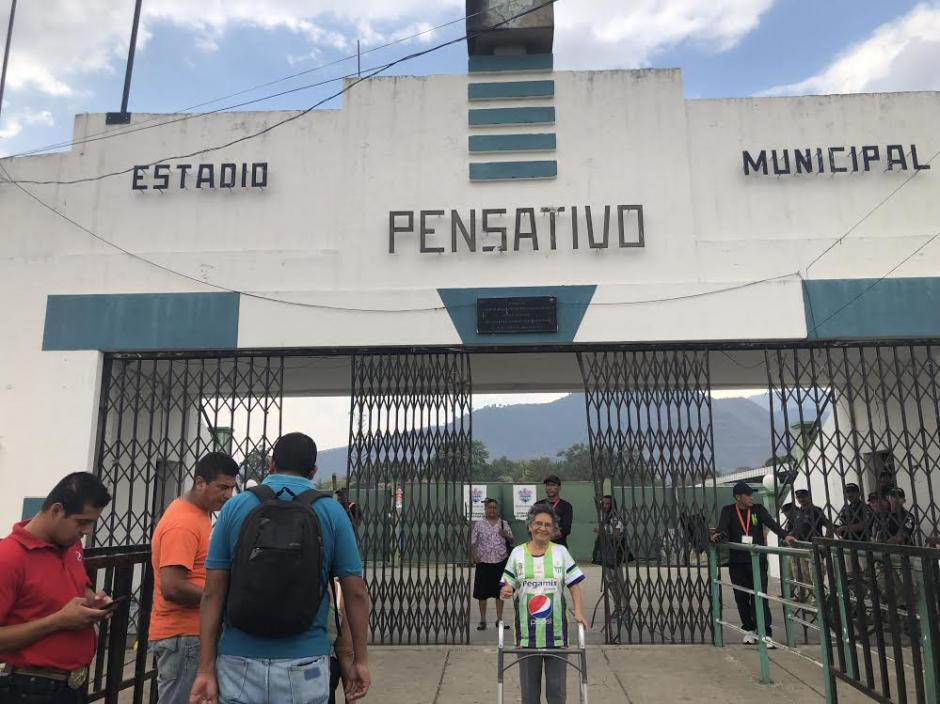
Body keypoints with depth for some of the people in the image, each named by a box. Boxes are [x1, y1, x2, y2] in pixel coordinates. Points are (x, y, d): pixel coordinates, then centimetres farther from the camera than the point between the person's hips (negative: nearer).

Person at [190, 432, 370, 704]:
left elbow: (212, 593, -2)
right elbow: (356, 593, -3)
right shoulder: (332, 512, -3)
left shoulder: (234, 507, 0)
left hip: (239, 663, 1)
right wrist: (360, 660, 6)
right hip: (305, 666, -1)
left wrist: (206, 669, 1)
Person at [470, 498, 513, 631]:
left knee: (500, 591, 9)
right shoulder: (479, 524, -1)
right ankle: (483, 620, 14)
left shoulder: (504, 524, 5)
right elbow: (473, 542, -1)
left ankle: (499, 619, 20)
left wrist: (506, 535, -11)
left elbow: (511, 541, 9)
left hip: (501, 562, 2)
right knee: (482, 592, 4)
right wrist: (473, 555, -14)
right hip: (484, 562, -1)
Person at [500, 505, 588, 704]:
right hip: (527, 633, 0)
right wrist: (505, 592, -19)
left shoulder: (561, 552, 1)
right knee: (529, 687, 12)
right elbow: (508, 586, 3)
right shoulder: (517, 553, 2)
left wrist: (578, 611, -13)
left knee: (557, 687, 8)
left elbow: (574, 585, 0)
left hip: (556, 632, 0)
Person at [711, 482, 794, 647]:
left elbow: (771, 523, -9)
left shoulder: (758, 509, 4)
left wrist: (785, 536, -27)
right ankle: (749, 630, 23)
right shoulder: (728, 511, 3)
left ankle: (765, 633, -6)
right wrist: (717, 535, -34)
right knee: (741, 597, 8)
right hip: (737, 562, 1)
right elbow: (722, 527, -12)